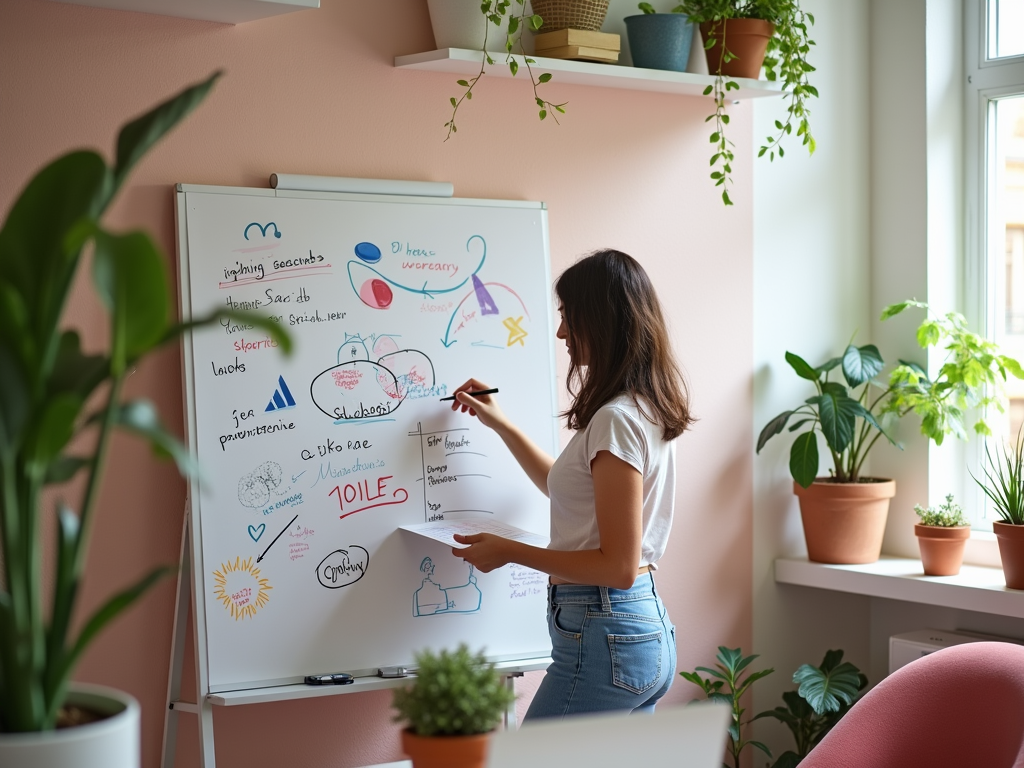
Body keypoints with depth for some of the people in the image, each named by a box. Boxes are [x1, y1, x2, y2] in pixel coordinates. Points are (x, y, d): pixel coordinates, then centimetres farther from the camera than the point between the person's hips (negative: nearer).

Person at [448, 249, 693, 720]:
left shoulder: (617, 420, -17)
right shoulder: (644, 409, 12)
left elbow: (619, 566, -20)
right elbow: (571, 492, 29)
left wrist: (509, 552, -14)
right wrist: (499, 424, 27)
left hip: (604, 640, -10)